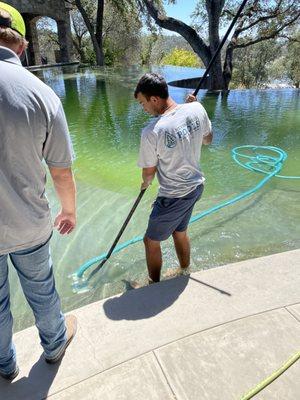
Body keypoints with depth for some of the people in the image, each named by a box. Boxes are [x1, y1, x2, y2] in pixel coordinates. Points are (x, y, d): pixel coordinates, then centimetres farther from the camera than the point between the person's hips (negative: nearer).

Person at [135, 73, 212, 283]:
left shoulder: (151, 132, -26)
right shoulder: (197, 109, -10)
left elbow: (149, 172, -11)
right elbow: (208, 139, 9)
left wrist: (145, 183, 13)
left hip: (174, 197, -7)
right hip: (196, 186, 7)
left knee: (151, 241, 15)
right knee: (180, 232, 29)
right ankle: (186, 272, 51)